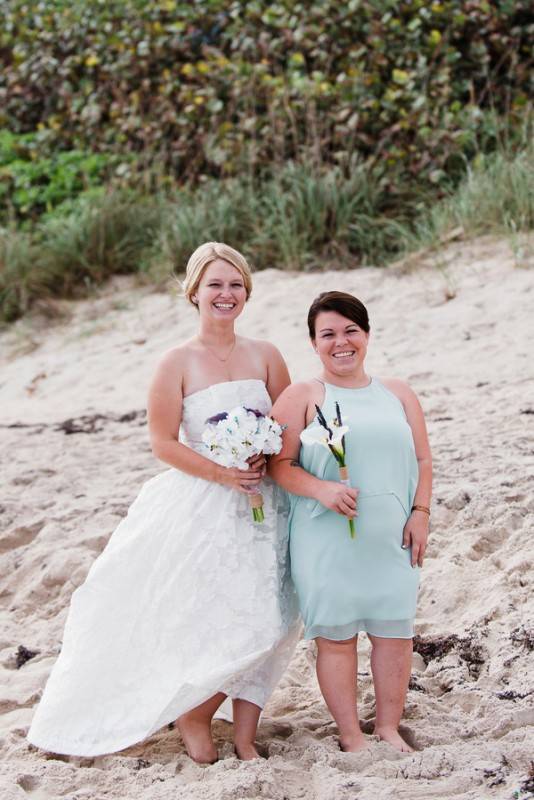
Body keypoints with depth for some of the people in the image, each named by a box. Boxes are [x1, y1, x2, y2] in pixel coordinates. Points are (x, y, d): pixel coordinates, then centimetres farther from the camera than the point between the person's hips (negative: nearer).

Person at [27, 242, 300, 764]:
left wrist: (264, 457, -11)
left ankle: (244, 737, 14)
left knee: (266, 622, 0)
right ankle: (192, 717, 18)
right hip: (202, 508, -4)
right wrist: (221, 472, -17)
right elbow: (163, 441, -7)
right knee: (228, 627, -8)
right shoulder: (178, 362, -5)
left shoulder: (264, 356, 6)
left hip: (262, 504, 4)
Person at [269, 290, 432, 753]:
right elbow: (280, 464, -5)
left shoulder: (398, 394, 11)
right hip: (327, 539, -3)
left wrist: (420, 512, 0)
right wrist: (322, 490, -20)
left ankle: (389, 727, 20)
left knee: (396, 632, 5)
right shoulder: (302, 397, 0)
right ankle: (351, 735, 13)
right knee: (336, 636, 2)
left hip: (391, 538, 3)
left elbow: (422, 459, 12)